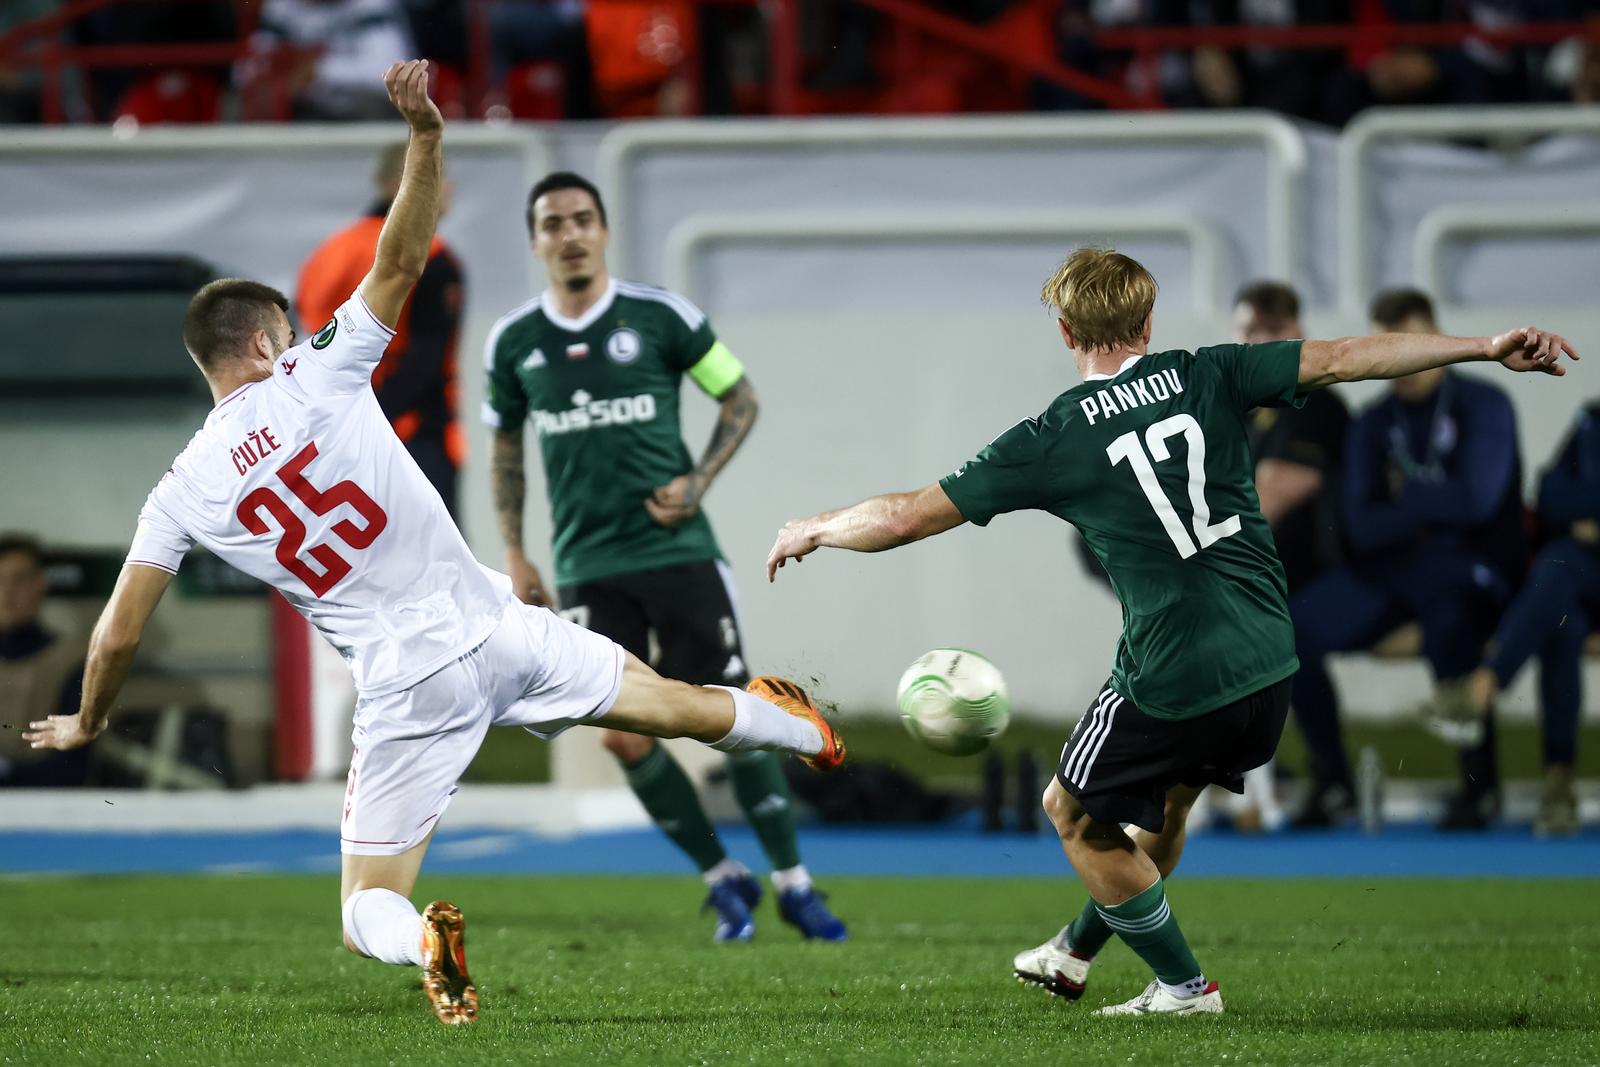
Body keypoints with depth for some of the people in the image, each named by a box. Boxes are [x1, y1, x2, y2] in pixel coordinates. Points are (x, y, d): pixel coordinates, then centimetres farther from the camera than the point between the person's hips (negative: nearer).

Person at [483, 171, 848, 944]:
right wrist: (514, 554, 10)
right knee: (623, 736, -5)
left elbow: (740, 397, 6)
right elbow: (505, 445, 17)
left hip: (678, 550, -2)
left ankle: (793, 884, 8)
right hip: (586, 567, 2)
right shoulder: (513, 342, 3)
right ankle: (722, 880, 13)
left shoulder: (660, 316, -4)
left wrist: (698, 482, -7)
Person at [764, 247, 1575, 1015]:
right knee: (1164, 803, 29)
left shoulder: (1052, 439, -3)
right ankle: (1075, 953, 47)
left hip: (1168, 680, -5)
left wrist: (813, 531, 19)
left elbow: (907, 517, 1)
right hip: (1269, 666, 5)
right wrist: (1489, 348, -3)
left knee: (1075, 814, 20)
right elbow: (1341, 360, -3)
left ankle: (1182, 984, 22)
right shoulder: (1207, 378, 3)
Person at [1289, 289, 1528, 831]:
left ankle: (1481, 784, -23)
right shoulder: (1373, 425, 11)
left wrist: (1405, 494, -2)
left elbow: (1477, 500, -16)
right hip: (1390, 567, 5)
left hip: (1470, 566, -5)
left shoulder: (1483, 405, -3)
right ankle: (1332, 783, -9)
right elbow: (1362, 527, 1)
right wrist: (1432, 507, -12)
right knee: (1294, 628, -20)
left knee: (1448, 628, -41)